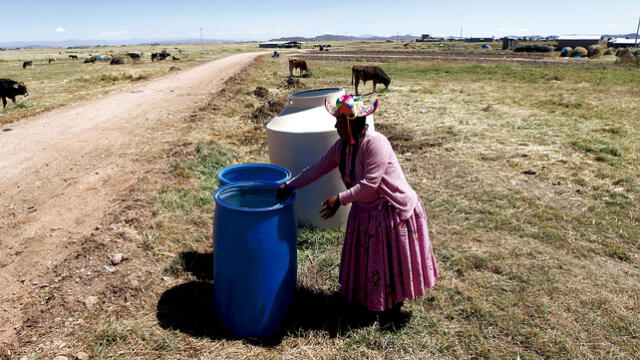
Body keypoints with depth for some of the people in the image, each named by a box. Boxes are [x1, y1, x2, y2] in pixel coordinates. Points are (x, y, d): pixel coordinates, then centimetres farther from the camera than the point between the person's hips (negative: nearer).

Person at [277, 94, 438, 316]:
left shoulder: (375, 143, -26)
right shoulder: (341, 146, -1)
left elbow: (370, 184, -30)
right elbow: (318, 168, 0)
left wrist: (340, 199, -32)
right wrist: (290, 185, -7)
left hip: (393, 210, -8)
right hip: (365, 210, 8)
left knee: (393, 259, 9)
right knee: (365, 258, 20)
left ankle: (394, 301, 33)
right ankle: (366, 298, 42)